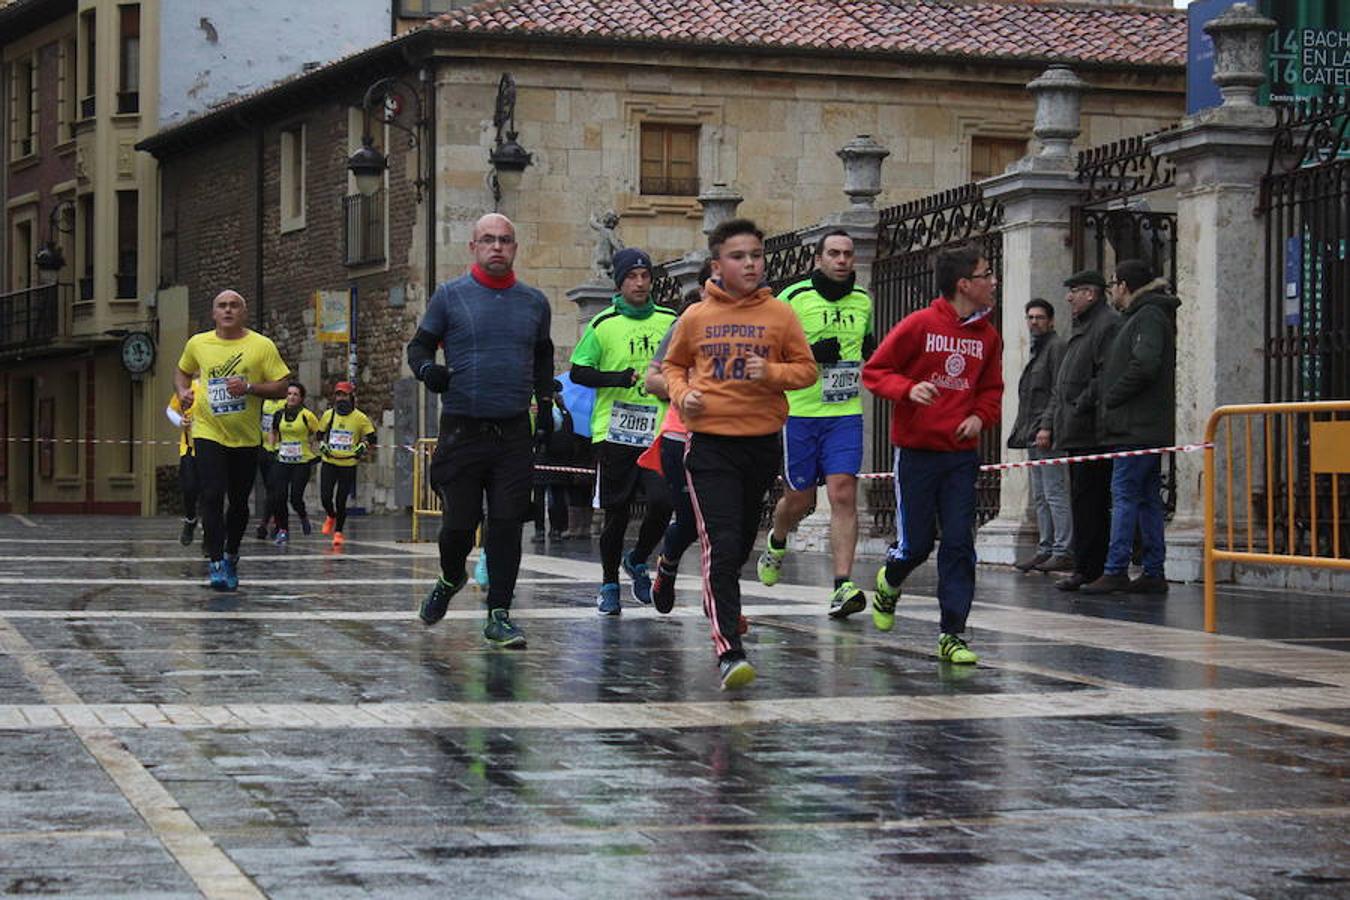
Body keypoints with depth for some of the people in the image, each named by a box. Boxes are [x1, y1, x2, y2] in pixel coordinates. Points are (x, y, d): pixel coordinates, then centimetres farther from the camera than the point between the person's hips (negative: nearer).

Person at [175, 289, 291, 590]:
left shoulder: (262, 346, -4)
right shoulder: (198, 344, 3)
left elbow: (281, 388, -5)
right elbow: (182, 371, 22)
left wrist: (249, 387, -20)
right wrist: (183, 391, 1)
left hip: (246, 438, 0)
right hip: (208, 433, 0)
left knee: (239, 502, 10)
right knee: (212, 496, -14)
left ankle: (231, 557, 31)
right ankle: (217, 564, -12)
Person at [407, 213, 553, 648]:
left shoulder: (534, 302, 11)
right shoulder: (450, 296, 2)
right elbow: (419, 345, 7)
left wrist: (545, 397, 17)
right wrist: (426, 368, -15)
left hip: (515, 432, 2)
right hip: (462, 428, -2)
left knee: (507, 523, -2)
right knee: (459, 522, 1)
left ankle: (499, 615, 4)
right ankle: (450, 580, 32)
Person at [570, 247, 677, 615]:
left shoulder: (670, 321, 9)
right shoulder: (603, 325, 1)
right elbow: (578, 372, 1)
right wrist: (616, 378, -13)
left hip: (659, 431, 2)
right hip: (614, 431, -2)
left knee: (662, 502, -13)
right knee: (616, 513, 2)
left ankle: (638, 561, 15)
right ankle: (609, 585, 19)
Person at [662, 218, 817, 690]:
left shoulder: (780, 315, 1)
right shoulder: (696, 317, 2)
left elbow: (807, 368, 4)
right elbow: (673, 365, 16)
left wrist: (772, 373, -15)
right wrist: (682, 394, -4)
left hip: (763, 442, 2)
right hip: (710, 443, -2)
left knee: (741, 542, 18)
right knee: (721, 545, -13)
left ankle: (722, 603, 49)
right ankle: (729, 652, -17)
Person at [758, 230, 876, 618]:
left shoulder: (863, 301, 10)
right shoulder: (793, 298, -5)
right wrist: (809, 354, -17)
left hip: (845, 414, 2)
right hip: (799, 411, -2)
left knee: (843, 495, -11)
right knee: (798, 499, 8)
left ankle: (843, 585, -14)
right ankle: (776, 542, 42)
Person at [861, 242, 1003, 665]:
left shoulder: (988, 336, 5)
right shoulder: (920, 325, -9)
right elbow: (874, 371, -4)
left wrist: (980, 417, -1)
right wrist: (909, 389, -21)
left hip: (962, 453, 4)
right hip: (916, 451, -4)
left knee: (959, 544, -2)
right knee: (915, 544, 1)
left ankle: (952, 635, 3)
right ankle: (889, 582, 36)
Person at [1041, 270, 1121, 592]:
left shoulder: (1109, 325, -9)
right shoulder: (1080, 330, 24)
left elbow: (1106, 378, -19)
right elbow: (1061, 385, 27)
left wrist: (1079, 408, -15)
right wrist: (1048, 423, 19)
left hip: (1091, 434, -10)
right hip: (1074, 433, 10)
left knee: (1087, 502, -9)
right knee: (1084, 502, 10)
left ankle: (1088, 569, -8)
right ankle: (1087, 568, 13)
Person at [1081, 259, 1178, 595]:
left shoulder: (1149, 316, -9)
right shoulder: (1141, 316, 21)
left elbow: (1144, 365, -23)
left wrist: (1111, 399, -14)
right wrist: (1110, 402, 13)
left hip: (1136, 427, -10)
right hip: (1149, 427, 10)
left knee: (1124, 495, -10)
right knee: (1148, 498, 9)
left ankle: (1115, 571, -11)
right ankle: (1153, 573, 10)